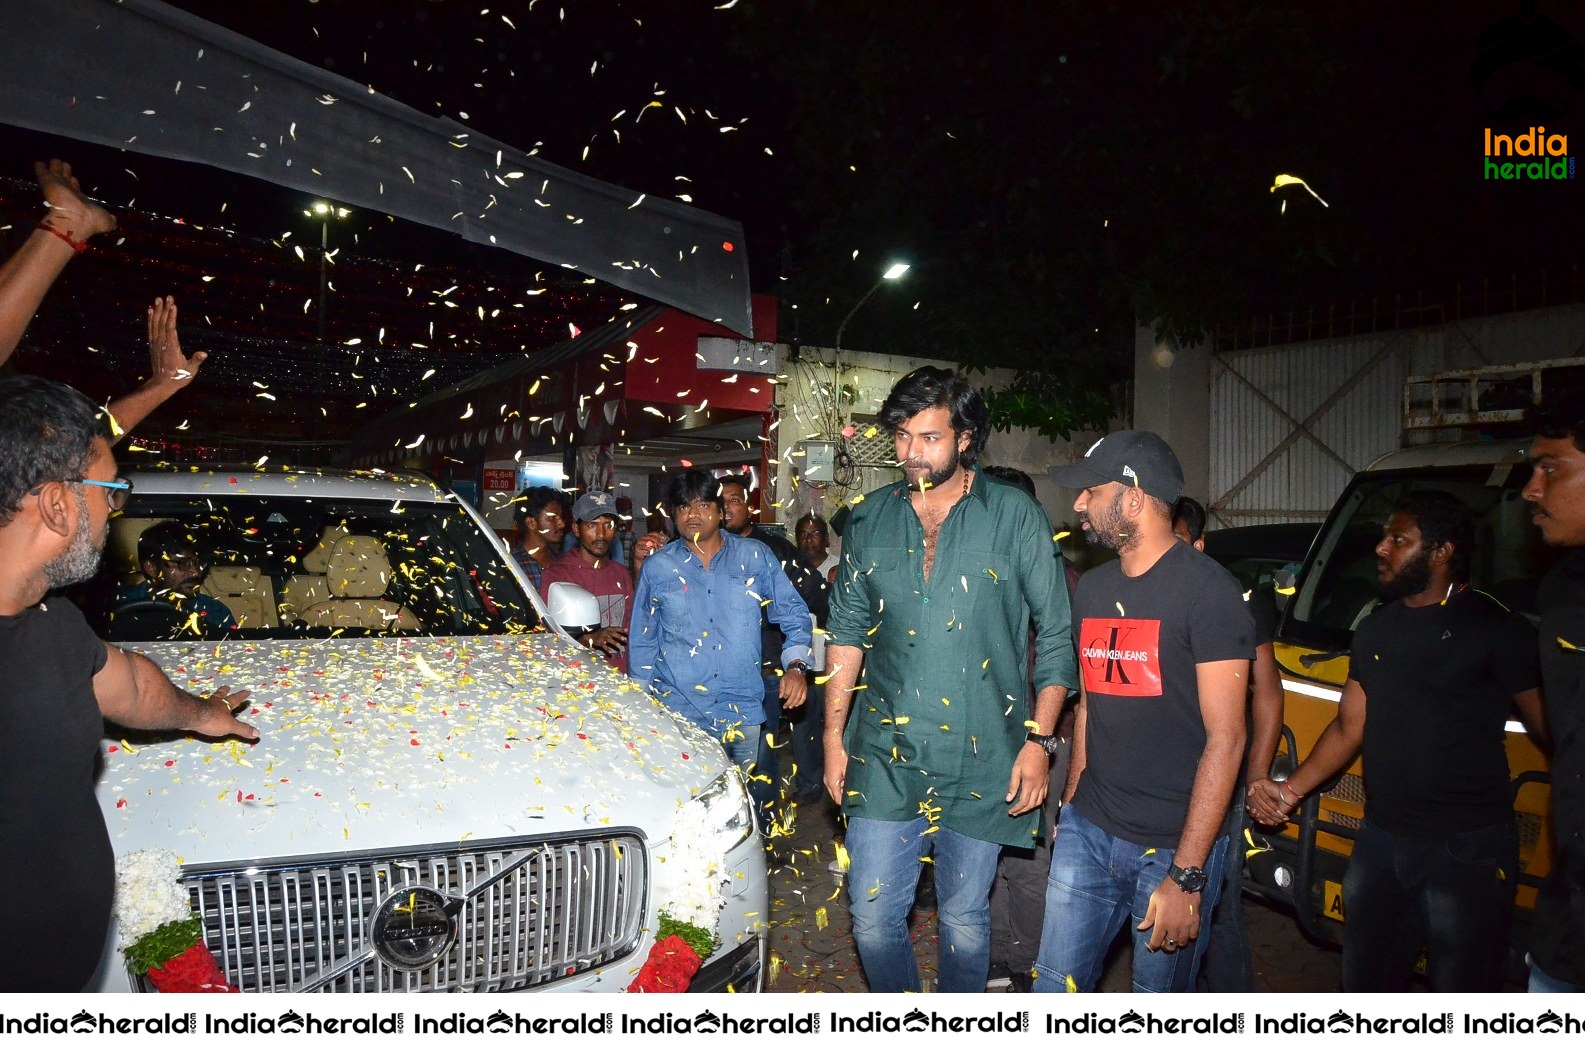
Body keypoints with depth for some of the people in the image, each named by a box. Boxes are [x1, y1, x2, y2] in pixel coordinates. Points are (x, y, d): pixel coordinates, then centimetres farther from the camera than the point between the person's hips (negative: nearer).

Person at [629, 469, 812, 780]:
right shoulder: (657, 567, 5)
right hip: (676, 713, 0)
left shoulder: (755, 557, 5)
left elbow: (794, 615, 8)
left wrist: (795, 666, -8)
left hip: (742, 714, 1)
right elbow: (642, 644, 12)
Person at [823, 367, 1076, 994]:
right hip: (885, 759, 3)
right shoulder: (870, 520, 5)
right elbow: (847, 634, 11)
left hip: (981, 764, -2)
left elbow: (1056, 636, -1)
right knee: (873, 919, 7)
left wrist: (1039, 741, -7)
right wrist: (833, 736, 9)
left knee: (964, 919, 13)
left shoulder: (1015, 517, -4)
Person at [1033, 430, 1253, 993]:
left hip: (1172, 844, -5)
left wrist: (1186, 876, -18)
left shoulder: (1206, 588, -12)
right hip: (1088, 832, 6)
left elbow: (1226, 737, -15)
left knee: (1158, 991, 10)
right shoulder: (1092, 588, 10)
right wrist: (1070, 805, 13)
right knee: (1054, 987, 8)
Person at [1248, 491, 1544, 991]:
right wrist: (1290, 789, -2)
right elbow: (1349, 728, 10)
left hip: (1467, 850, -6)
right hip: (1380, 838, 6)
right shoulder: (1375, 629, 9)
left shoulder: (1499, 629, -10)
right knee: (1364, 980, 19)